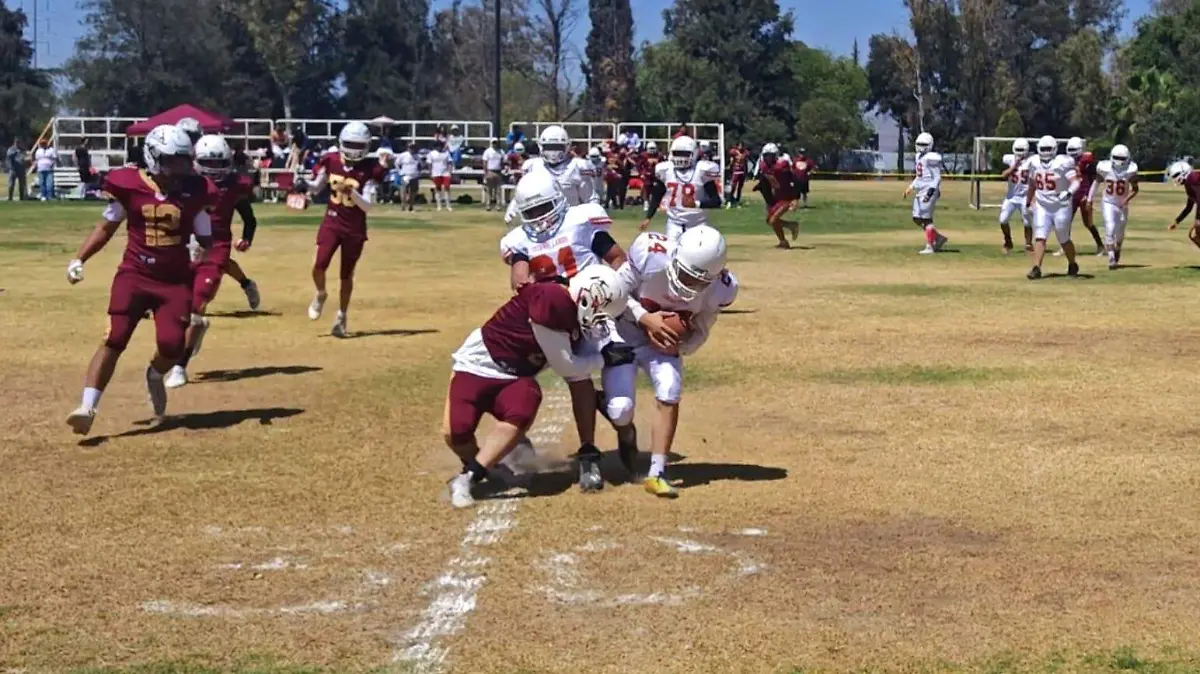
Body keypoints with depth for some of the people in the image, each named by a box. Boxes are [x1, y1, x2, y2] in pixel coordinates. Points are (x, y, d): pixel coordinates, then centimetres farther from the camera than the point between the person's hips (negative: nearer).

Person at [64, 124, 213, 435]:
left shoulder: (194, 191, -2)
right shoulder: (129, 186, -4)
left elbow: (205, 238, 8)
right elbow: (107, 227, 9)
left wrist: (203, 253, -15)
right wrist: (79, 259, 1)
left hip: (176, 279, 1)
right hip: (134, 274, -1)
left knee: (172, 344, -11)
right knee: (114, 339, -11)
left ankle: (154, 376, 26)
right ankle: (87, 407, -10)